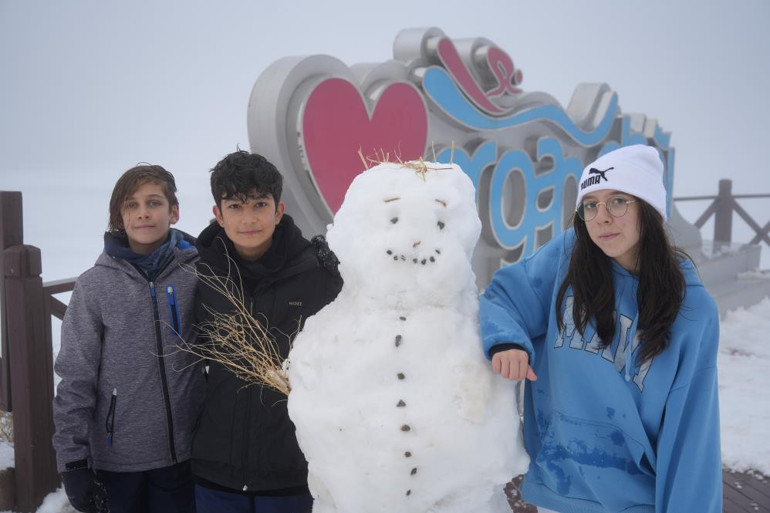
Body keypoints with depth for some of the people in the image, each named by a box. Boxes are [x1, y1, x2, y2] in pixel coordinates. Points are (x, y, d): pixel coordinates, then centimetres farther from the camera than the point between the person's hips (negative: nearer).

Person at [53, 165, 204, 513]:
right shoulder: (94, 285, -5)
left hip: (183, 455, 1)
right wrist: (72, 460, -6)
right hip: (116, 460, 0)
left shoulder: (198, 275, -3)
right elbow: (75, 379, -3)